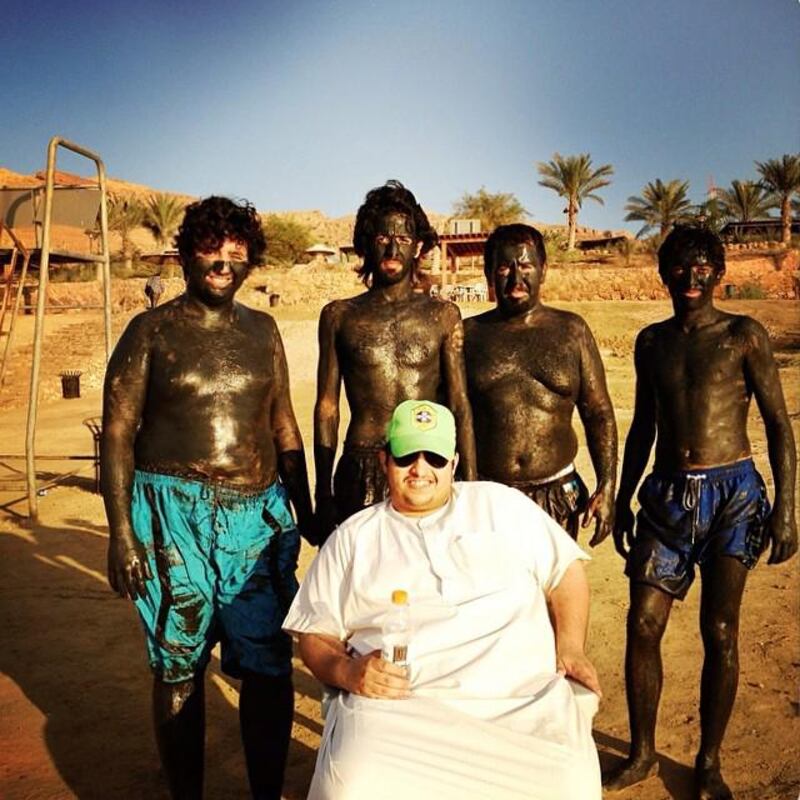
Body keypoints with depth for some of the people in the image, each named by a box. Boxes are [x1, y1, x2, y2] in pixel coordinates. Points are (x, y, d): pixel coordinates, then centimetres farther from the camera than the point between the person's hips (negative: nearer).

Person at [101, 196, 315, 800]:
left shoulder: (263, 330, 11)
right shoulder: (152, 330, 1)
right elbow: (117, 432, -2)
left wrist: (306, 513, 15)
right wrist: (121, 531, -9)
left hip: (261, 517, 3)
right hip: (175, 516, -3)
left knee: (270, 666, 7)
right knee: (179, 669, 7)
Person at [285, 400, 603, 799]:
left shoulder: (502, 505, 15)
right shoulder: (352, 539, 14)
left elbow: (565, 571, 18)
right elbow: (315, 634, 14)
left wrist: (570, 646, 3)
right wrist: (347, 672, -7)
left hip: (521, 700, 1)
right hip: (399, 703, 0)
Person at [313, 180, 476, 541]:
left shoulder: (443, 316, 7)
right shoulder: (339, 316, 7)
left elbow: (460, 407, 3)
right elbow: (327, 407, 8)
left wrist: (470, 486, -3)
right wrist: (323, 492, 6)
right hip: (360, 474, 0)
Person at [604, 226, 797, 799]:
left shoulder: (744, 335, -1)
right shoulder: (652, 341, 11)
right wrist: (623, 500, 16)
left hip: (732, 493, -3)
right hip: (666, 495, 3)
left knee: (720, 631, 1)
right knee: (643, 624, 2)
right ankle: (643, 753, 21)